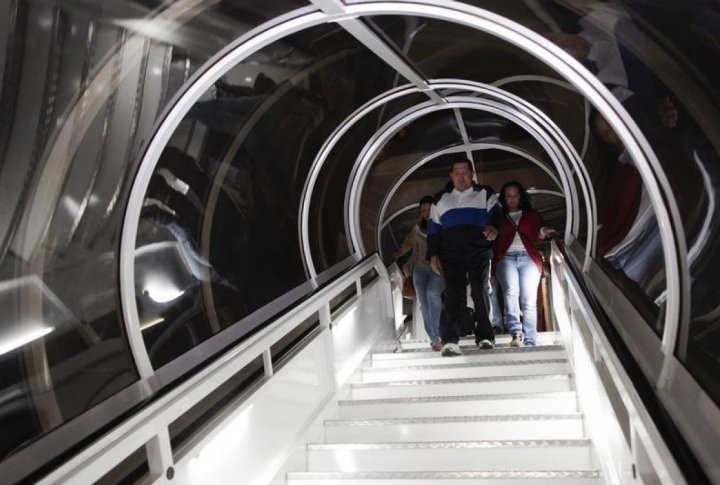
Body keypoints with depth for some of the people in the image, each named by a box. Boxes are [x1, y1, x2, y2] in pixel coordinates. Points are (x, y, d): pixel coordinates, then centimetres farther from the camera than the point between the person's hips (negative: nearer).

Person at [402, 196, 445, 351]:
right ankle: (433, 339, 10)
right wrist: (408, 265, 7)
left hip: (439, 268, -4)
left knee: (433, 293, -29)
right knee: (425, 306, -1)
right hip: (420, 269, 5)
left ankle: (437, 338, -27)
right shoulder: (417, 229, 14)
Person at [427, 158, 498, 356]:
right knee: (453, 293, -9)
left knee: (480, 291, -3)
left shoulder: (485, 194, 13)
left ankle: (485, 337, 3)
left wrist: (494, 227, -25)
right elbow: (433, 228, 16)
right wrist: (433, 255, 6)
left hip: (479, 252, -1)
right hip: (451, 254, 1)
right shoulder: (441, 199, 20)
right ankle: (449, 340, -14)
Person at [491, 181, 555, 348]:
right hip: (506, 258, 0)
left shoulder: (532, 215, 24)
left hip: (528, 258, 1)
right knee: (511, 292, -28)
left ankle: (530, 343, -15)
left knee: (529, 301, -14)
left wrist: (543, 233, -14)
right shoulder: (498, 217, 24)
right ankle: (516, 333, -40)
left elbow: (536, 237, 7)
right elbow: (493, 243, 19)